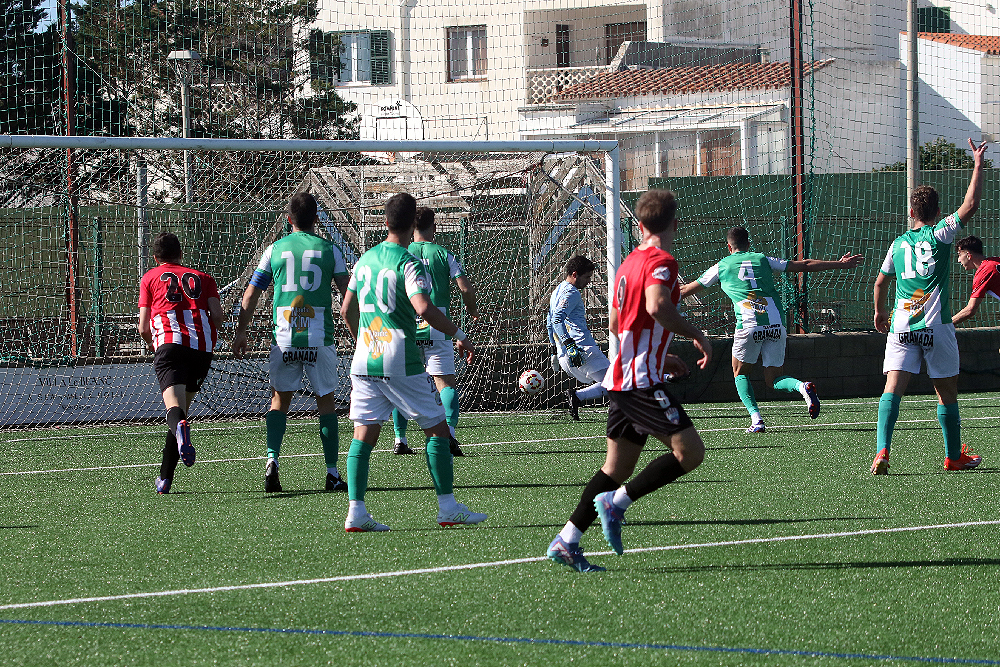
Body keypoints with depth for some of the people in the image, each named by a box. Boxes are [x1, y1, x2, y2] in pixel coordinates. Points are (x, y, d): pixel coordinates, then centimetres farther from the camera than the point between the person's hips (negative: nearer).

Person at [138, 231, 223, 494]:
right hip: (203, 347, 3)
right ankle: (165, 477, 15)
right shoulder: (201, 277, 25)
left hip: (169, 343, -3)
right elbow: (217, 315, 9)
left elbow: (143, 328, 13)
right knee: (183, 408, 15)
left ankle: (180, 428, -57)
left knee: (174, 405, -20)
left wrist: (154, 345, 32)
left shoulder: (150, 278, 21)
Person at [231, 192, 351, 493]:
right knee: (326, 401, 9)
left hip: (283, 340, 1)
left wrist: (241, 332, 16)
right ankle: (332, 473, 6)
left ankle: (272, 459, -8)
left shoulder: (274, 249, 6)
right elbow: (348, 292, 1)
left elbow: (251, 294, 8)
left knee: (280, 399, 12)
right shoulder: (329, 250, 3)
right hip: (320, 339, -1)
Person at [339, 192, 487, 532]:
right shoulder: (408, 263, -10)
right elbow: (424, 308, -23)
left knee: (364, 435, 4)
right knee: (437, 429, 6)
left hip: (364, 360, 6)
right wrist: (459, 335, -13)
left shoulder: (364, 260, 11)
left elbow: (346, 310, 19)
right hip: (401, 362, -6)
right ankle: (448, 507, 7)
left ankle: (356, 511, -5)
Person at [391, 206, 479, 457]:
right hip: (436, 328, -1)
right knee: (446, 382, 1)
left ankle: (400, 439, 9)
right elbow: (466, 288, -4)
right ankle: (449, 432, -19)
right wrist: (472, 310, 16)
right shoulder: (443, 254, 2)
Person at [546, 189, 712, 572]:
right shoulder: (661, 261, -10)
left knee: (617, 466, 11)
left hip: (621, 379, 9)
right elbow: (657, 307, -29)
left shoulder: (629, 263, 17)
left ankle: (566, 541, 7)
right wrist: (697, 336, -15)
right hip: (643, 382, -9)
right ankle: (616, 502, -10)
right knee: (690, 452, -10)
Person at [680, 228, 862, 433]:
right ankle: (802, 387, -19)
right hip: (776, 324, 3)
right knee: (774, 379, 14)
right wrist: (840, 264, 28)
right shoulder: (763, 260, 19)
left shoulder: (722, 267, 15)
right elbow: (804, 265, 21)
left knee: (740, 373, 17)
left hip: (749, 325, -3)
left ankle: (756, 418, -3)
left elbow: (687, 290, 26)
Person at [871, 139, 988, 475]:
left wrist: (880, 312, 38)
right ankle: (954, 456, 19)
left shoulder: (899, 243, 12)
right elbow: (970, 205, -3)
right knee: (947, 392, 10)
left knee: (893, 388, -7)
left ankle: (881, 451, -24)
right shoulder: (940, 234, 0)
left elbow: (881, 282, 21)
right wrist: (978, 164, 5)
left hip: (901, 325, 3)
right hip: (936, 325, -3)